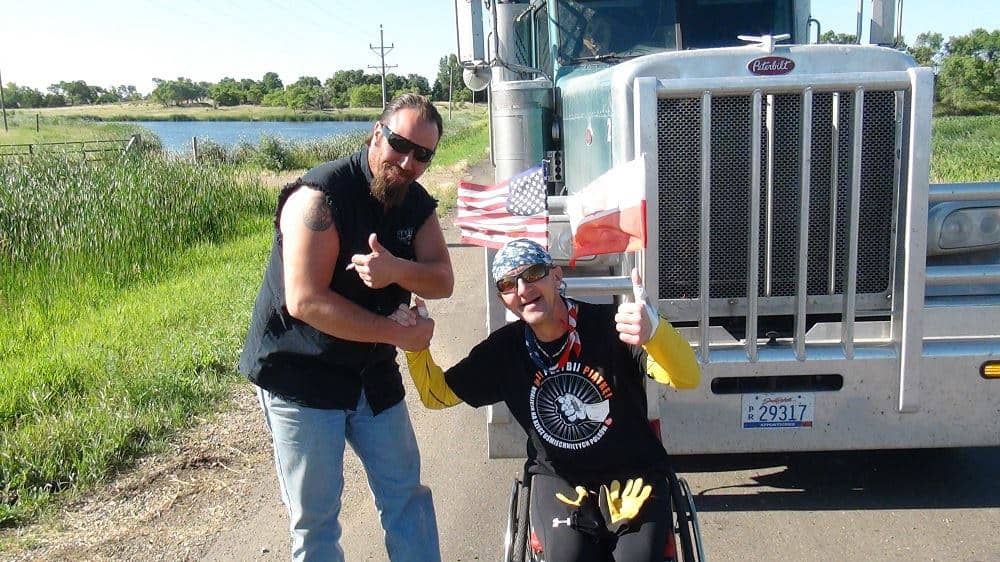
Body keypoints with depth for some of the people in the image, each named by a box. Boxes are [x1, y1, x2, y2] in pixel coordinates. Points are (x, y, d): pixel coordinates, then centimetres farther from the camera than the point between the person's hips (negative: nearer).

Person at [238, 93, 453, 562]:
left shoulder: (417, 204, 1)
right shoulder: (320, 196, -21)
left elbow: (442, 281, -7)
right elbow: (306, 302, -28)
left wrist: (396, 270, -31)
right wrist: (400, 334, -21)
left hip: (372, 373, 7)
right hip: (299, 374, -6)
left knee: (406, 493, 13)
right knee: (315, 515, 4)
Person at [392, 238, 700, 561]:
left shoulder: (608, 325, -15)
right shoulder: (504, 349, -3)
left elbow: (687, 378, -26)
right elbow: (437, 394, 8)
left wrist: (654, 331, -49)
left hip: (633, 476, -1)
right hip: (559, 480, 2)